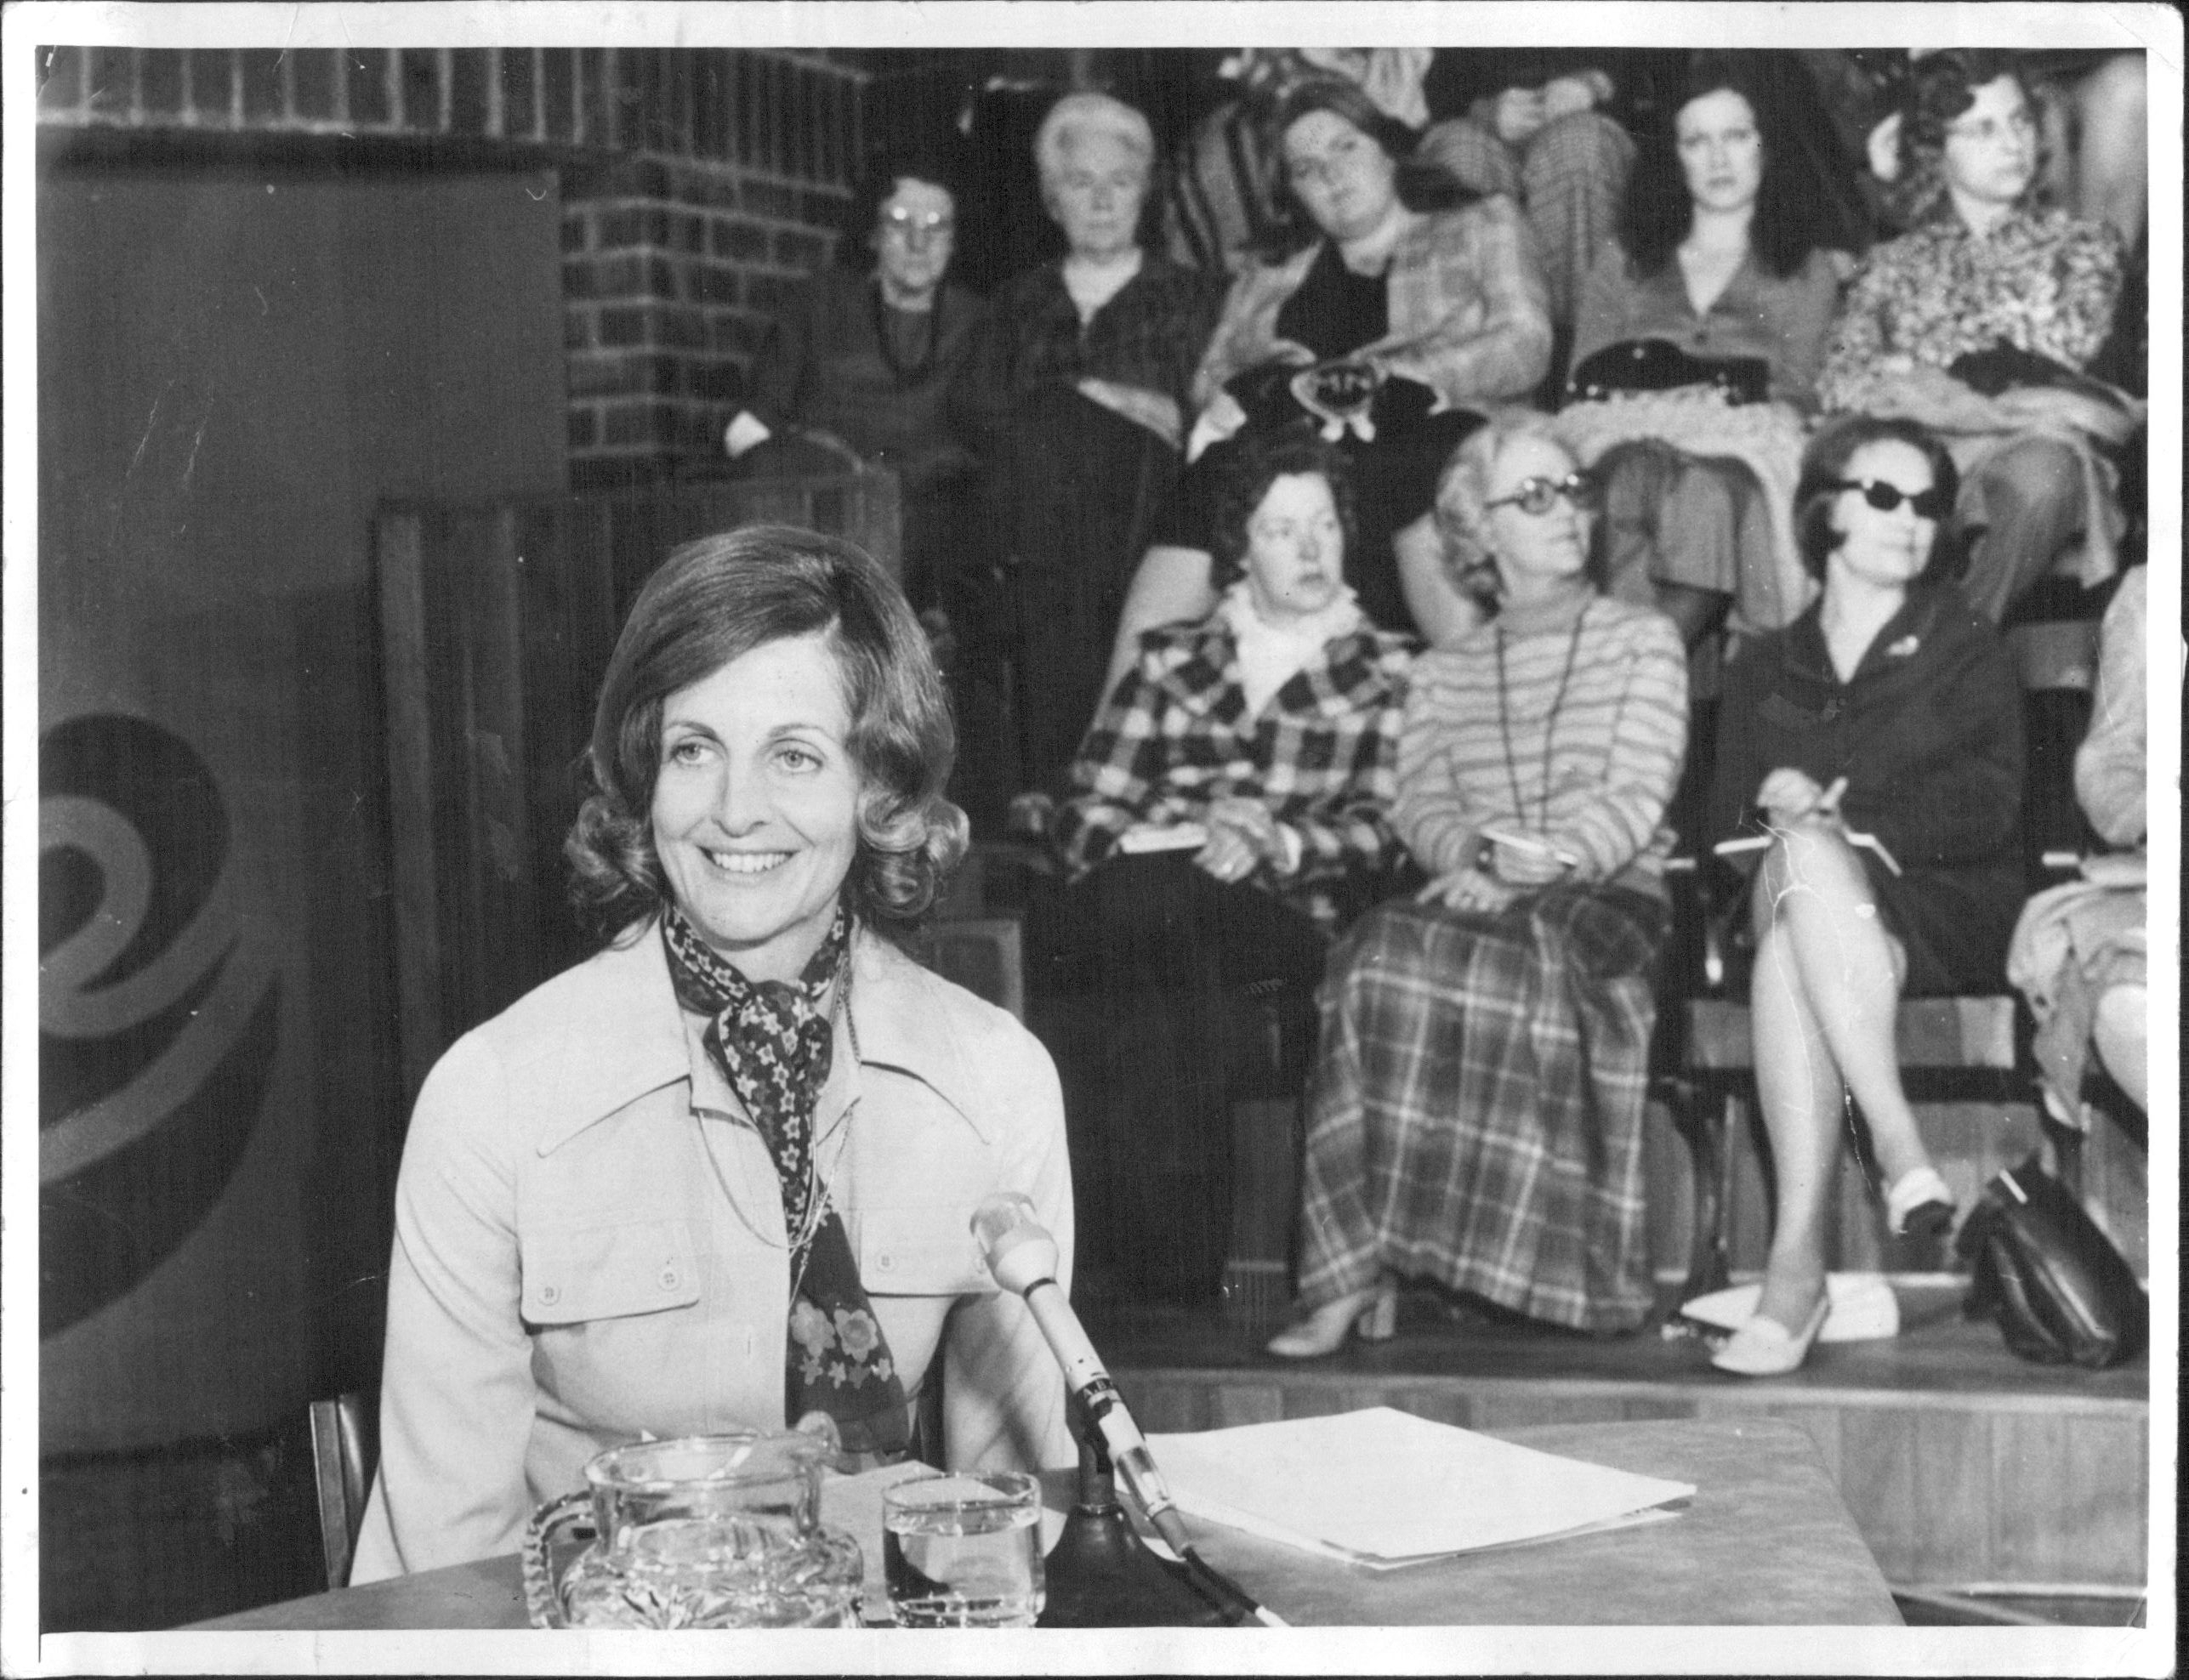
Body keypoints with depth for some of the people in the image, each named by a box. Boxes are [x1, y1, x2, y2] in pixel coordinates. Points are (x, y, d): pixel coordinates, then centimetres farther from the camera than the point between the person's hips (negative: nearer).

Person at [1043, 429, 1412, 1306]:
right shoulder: (1169, 657, 23)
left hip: (1283, 929, -2)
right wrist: (1181, 837, -9)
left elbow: (1379, 835, 5)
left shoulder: (1389, 672, 18)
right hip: (1147, 919, 2)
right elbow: (1086, 811, 12)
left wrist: (1278, 844, -16)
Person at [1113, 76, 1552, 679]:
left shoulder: (1480, 228, 23)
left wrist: (1386, 375, -5)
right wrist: (1275, 380, -1)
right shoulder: (1268, 280, 31)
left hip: (1417, 434, -3)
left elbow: (1524, 345, 8)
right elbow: (1207, 385, 23)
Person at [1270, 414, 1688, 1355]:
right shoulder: (1442, 674, 24)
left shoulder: (1641, 640, 14)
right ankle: (1359, 1270, -34)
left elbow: (1637, 799, -1)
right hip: (1479, 896, 3)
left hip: (1608, 893, -2)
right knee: (1379, 952, -33)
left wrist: (1553, 856, -19)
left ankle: (1361, 1263, -33)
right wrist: (1477, 853, -15)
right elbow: (1422, 808, 8)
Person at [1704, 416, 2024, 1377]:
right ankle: (1899, 1148, -45)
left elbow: (1987, 810, 0)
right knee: (1800, 858, -36)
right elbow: (1727, 819, 13)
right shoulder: (1763, 669, 24)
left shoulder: (1966, 652, 16)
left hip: (1944, 918, -2)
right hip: (1794, 894, 2)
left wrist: (1839, 813, -12)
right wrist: (1796, 820, -11)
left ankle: (1798, 1263, -47)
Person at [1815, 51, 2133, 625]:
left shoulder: (2081, 243, 24)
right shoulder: (1896, 263, 24)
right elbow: (1840, 382, 6)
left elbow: (2061, 345, 5)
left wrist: (1912, 370, 3)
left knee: (2043, 464, -39)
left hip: (2033, 452, 0)